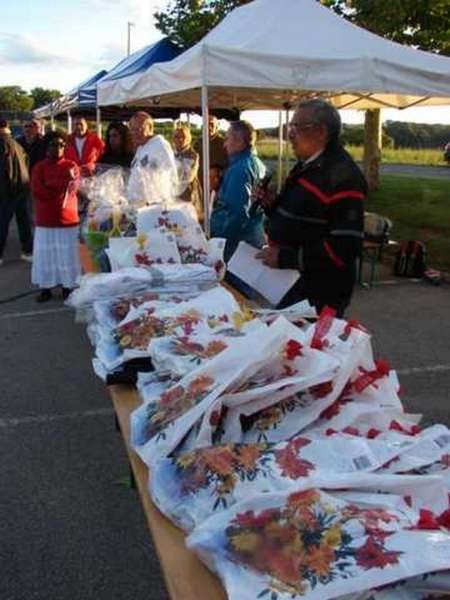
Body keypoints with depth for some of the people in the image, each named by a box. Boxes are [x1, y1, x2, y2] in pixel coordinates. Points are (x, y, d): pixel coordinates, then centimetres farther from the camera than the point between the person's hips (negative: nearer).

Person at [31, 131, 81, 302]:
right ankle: (45, 288, 13)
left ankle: (68, 287, 14)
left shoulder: (71, 166, 5)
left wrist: (50, 186, -12)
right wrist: (62, 184, -9)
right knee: (45, 255, 3)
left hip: (68, 218, 0)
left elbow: (71, 189, -8)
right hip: (45, 220, 1)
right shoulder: (39, 167, 5)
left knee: (67, 254, 3)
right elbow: (36, 191, -9)